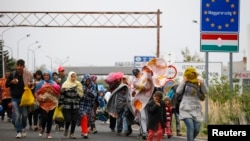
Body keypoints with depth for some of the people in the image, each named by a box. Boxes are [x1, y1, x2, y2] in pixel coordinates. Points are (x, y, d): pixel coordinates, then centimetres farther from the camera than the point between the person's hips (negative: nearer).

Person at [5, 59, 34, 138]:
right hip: (15, 98, 0)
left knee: (24, 115, 5)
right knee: (17, 115, -6)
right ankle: (19, 132, -4)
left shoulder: (27, 75, -5)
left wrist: (30, 84, -16)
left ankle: (23, 128, 30)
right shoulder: (13, 75, -3)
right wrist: (11, 82, -16)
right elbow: (6, 85, 4)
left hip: (24, 97, 0)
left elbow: (31, 84, 8)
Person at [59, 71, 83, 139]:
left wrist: (78, 101, 11)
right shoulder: (65, 85, -4)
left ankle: (72, 133, 11)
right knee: (68, 119, -6)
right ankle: (66, 129, 25)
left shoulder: (78, 85, 9)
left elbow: (80, 94, 16)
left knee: (74, 120, 0)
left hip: (75, 106, 3)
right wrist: (60, 103, -8)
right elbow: (62, 94, -5)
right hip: (67, 105, -3)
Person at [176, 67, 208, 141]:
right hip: (186, 109, -4)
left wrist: (202, 83, -15)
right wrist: (183, 82, -16)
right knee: (190, 127, -20)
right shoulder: (185, 84, 1)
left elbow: (206, 91, -2)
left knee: (197, 129, 1)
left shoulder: (198, 84, 8)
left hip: (196, 110, 4)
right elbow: (178, 91, -12)